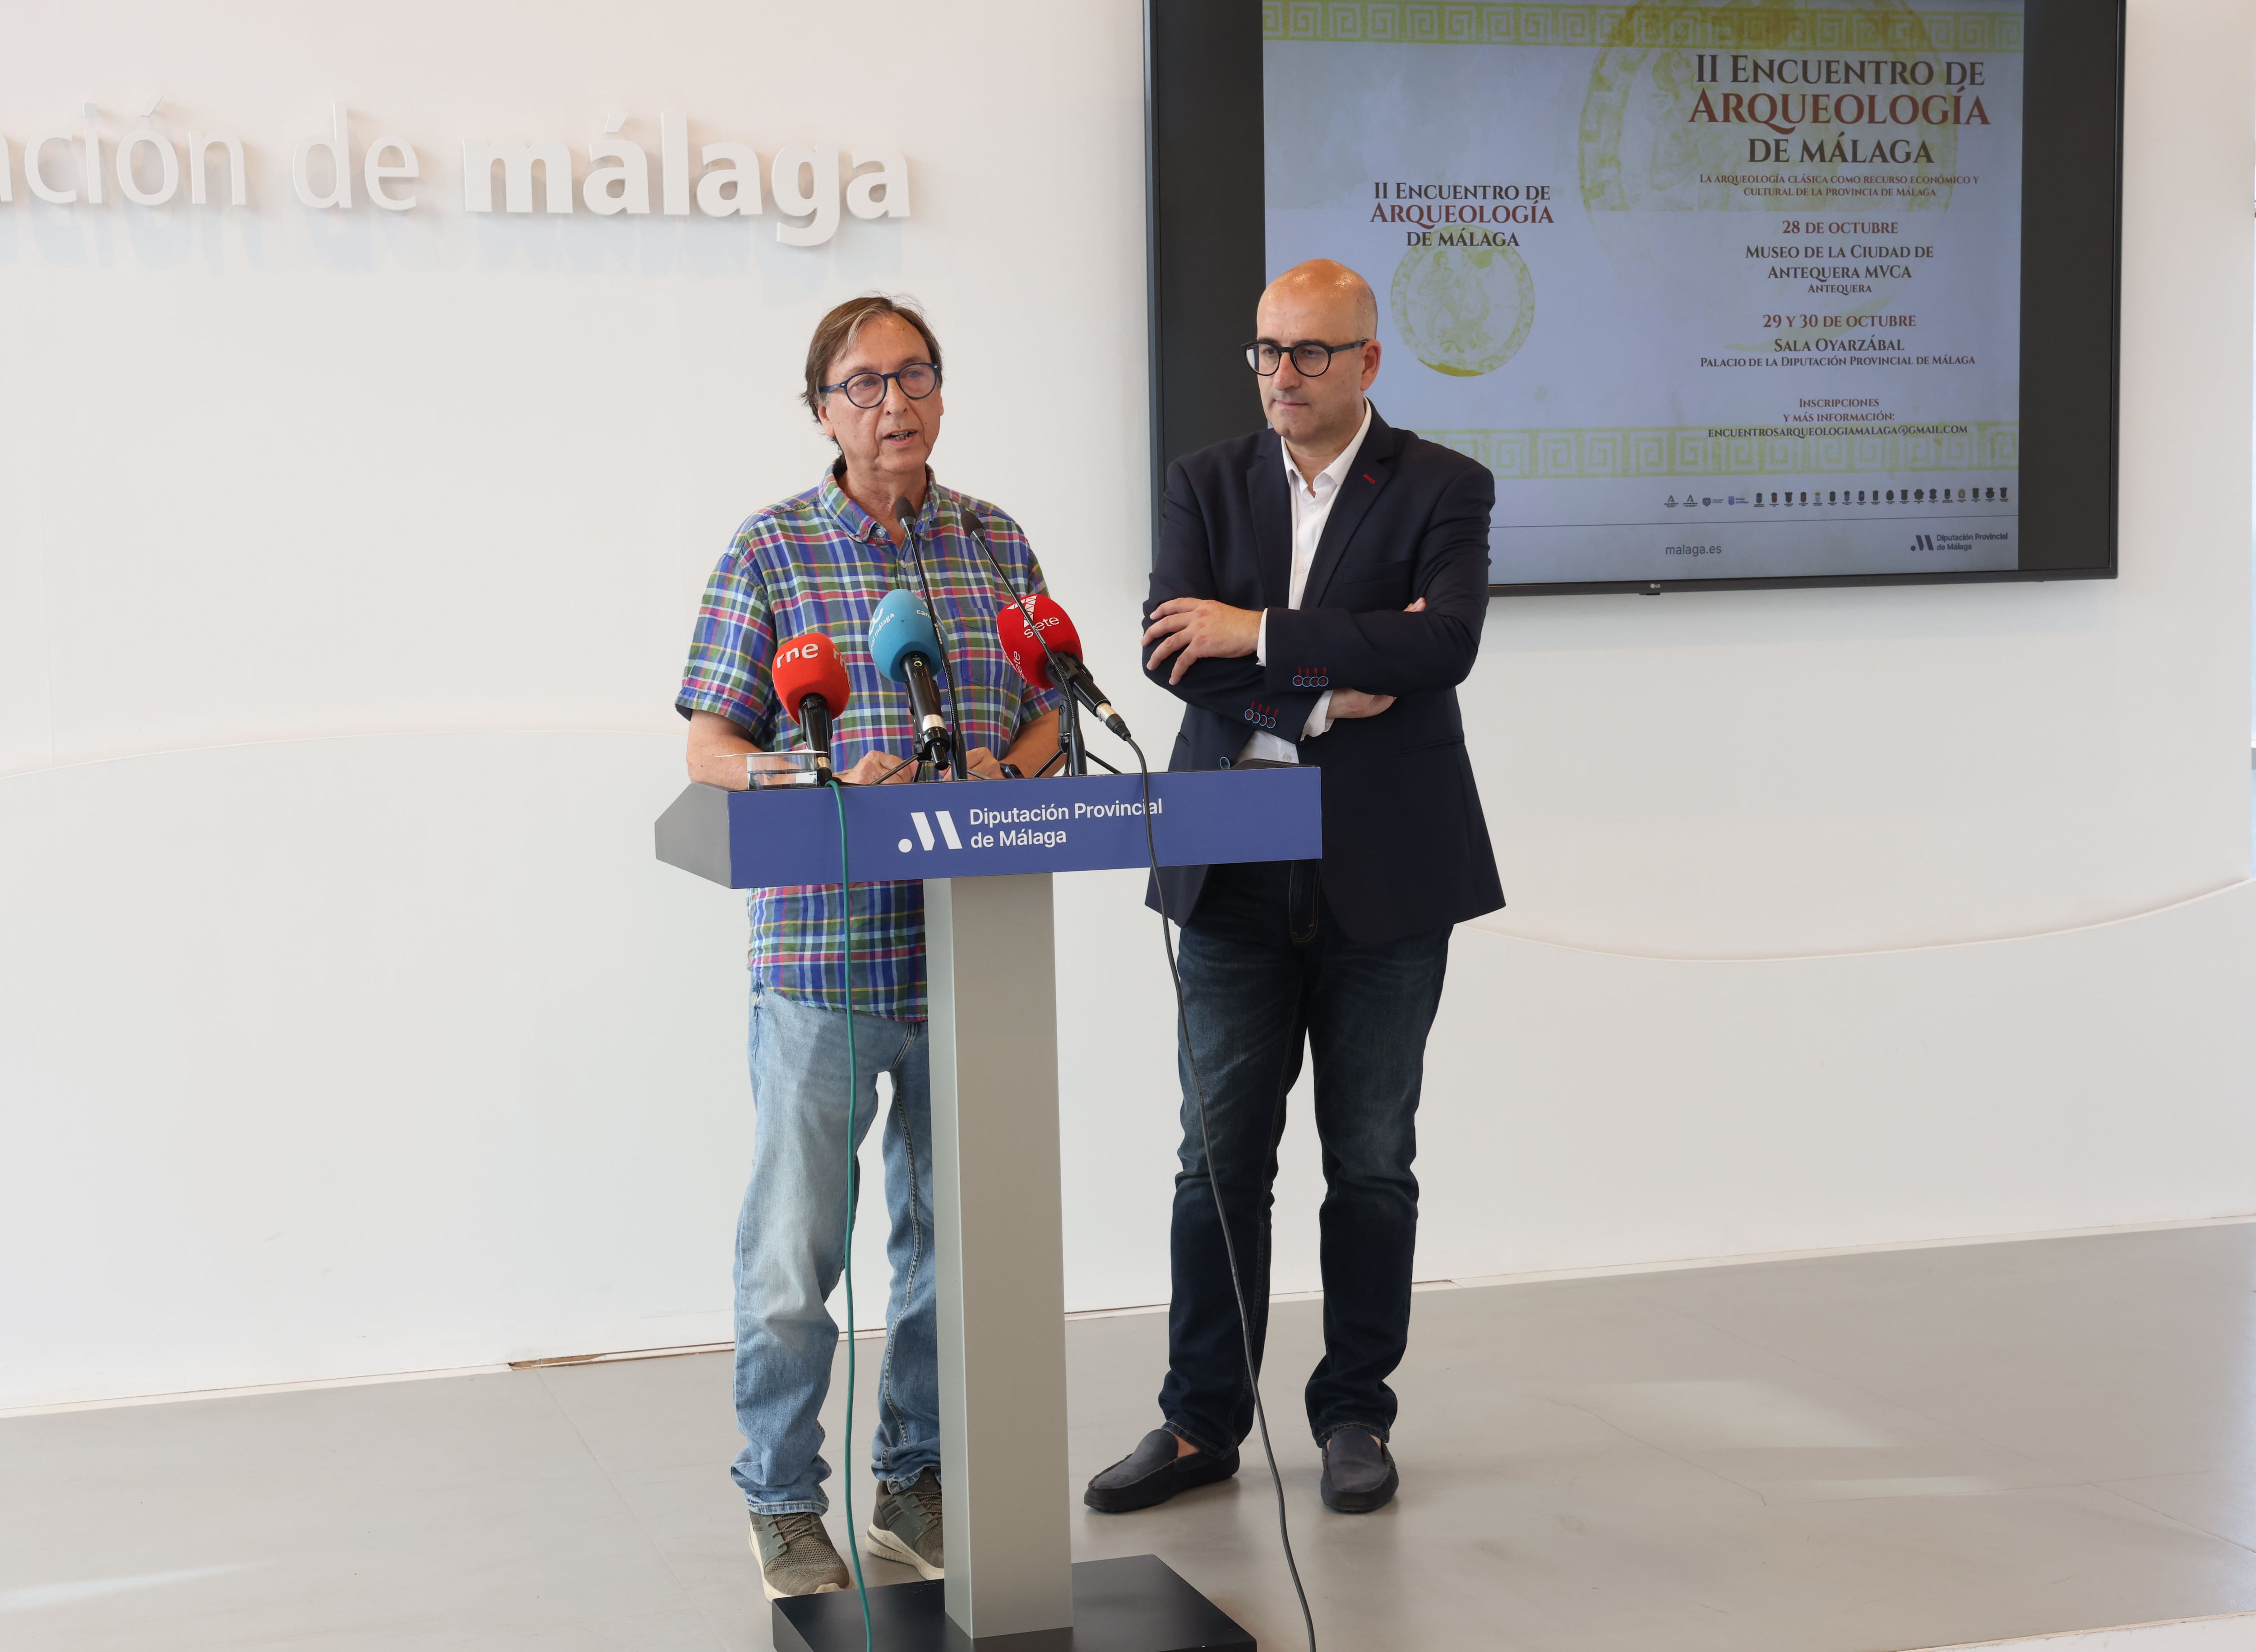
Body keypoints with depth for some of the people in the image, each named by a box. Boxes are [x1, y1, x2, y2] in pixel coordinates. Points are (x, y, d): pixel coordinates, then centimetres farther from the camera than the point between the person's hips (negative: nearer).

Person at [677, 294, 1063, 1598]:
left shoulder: (998, 541, 11)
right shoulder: (771, 549, 0)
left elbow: (1050, 716, 13)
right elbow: (712, 748, -2)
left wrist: (1006, 769, -9)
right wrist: (830, 787, -19)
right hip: (822, 951, -3)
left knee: (951, 1231, 11)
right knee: (795, 1244, 0)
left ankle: (917, 1484, 26)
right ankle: (784, 1501, 16)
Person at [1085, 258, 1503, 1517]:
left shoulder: (1442, 490, 0)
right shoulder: (1209, 483, 8)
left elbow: (1446, 643, -17)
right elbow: (1172, 651, -6)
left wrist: (1262, 634, -17)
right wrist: (1322, 695, -16)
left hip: (1385, 875, -2)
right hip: (1237, 874, 2)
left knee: (1372, 1162, 7)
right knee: (1221, 1155, 5)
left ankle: (1356, 1414, 21)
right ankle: (1203, 1421, 15)